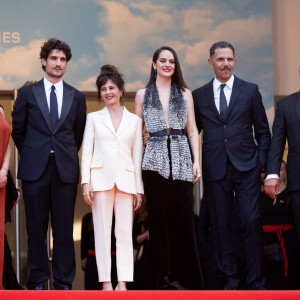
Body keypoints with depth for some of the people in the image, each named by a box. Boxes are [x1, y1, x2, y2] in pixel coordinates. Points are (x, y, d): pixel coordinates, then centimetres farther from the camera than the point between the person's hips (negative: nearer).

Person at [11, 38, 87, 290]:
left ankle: (64, 282, 8)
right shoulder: (28, 93, 6)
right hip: (35, 170, -1)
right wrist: (32, 155, 12)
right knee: (36, 228, 3)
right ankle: (38, 280, 11)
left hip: (66, 171, 1)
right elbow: (18, 130, 11)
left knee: (64, 228, 2)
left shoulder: (77, 97, 10)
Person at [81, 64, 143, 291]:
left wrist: (139, 188, 7)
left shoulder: (134, 120, 13)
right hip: (101, 178, 0)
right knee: (102, 231, -2)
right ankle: (106, 282, 0)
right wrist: (86, 182, -5)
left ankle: (123, 283, -3)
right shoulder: (94, 118, 12)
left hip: (125, 180, 1)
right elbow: (86, 152, 7)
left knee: (125, 232, -4)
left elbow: (137, 155, 12)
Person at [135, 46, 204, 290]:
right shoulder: (143, 95, 11)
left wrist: (197, 161, 0)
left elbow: (192, 130, 10)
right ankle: (164, 278, 6)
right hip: (154, 160, 0)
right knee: (159, 218, 0)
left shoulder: (185, 93, 12)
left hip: (181, 161, 0)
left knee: (183, 218, -5)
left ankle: (185, 278, 4)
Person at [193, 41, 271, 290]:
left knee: (252, 221, -7)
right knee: (221, 224, 3)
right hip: (215, 169, 1)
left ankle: (256, 281, 0)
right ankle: (231, 278, 14)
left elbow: (263, 131, 10)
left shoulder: (250, 91, 7)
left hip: (246, 167, -1)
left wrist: (262, 162, 1)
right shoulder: (199, 96, 10)